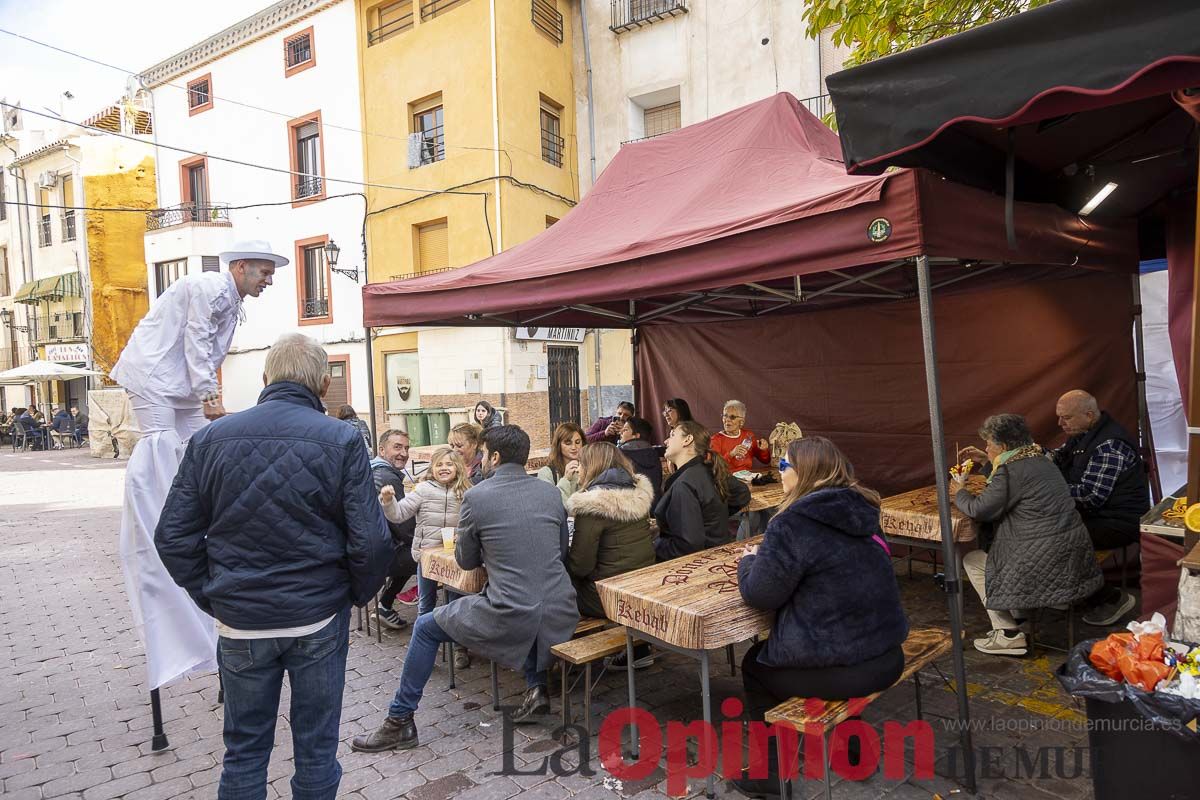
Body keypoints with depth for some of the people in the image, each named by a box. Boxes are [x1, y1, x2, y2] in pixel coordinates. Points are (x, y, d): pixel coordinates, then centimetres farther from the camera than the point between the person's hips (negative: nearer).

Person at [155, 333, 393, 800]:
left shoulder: (210, 439, -4)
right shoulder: (341, 441, -14)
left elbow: (172, 537, -2)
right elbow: (371, 541, -17)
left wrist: (211, 597, 10)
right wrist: (359, 594, 2)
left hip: (240, 622, 3)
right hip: (319, 620, -2)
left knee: (244, 750, 20)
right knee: (316, 748, 15)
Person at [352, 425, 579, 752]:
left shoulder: (476, 497, -7)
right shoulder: (551, 492, 5)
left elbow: (467, 561, 6)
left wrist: (462, 543, 29)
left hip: (510, 617, -5)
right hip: (560, 615, 5)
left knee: (425, 627, 17)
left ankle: (400, 721, 26)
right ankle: (537, 686, 26)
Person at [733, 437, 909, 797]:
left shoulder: (792, 523, -20)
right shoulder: (859, 509, 4)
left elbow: (759, 594, -13)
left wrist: (749, 561, 6)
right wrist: (765, 556, 13)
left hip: (841, 669, -7)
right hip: (887, 654, 7)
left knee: (755, 665, 20)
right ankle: (848, 745, 42)